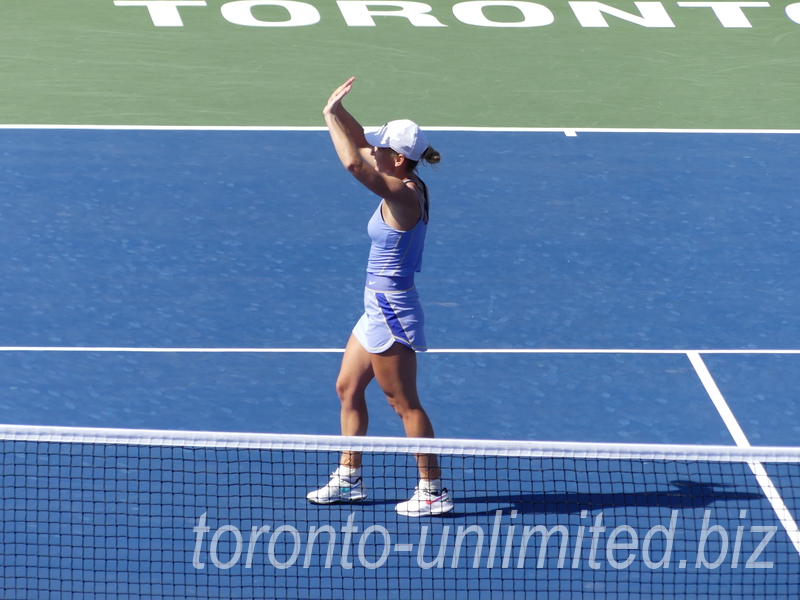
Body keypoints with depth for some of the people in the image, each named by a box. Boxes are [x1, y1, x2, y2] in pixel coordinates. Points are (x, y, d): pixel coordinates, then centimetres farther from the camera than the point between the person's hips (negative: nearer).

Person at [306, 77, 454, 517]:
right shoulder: (404, 186, 3)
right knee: (348, 388, 17)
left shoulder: (403, 195, -23)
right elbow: (362, 150, 15)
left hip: (391, 311, -10)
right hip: (380, 308, 10)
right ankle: (349, 478, 27)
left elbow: (354, 163, -37)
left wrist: (331, 115, -26)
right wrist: (339, 113, 2)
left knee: (405, 403, -1)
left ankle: (433, 490, 7)